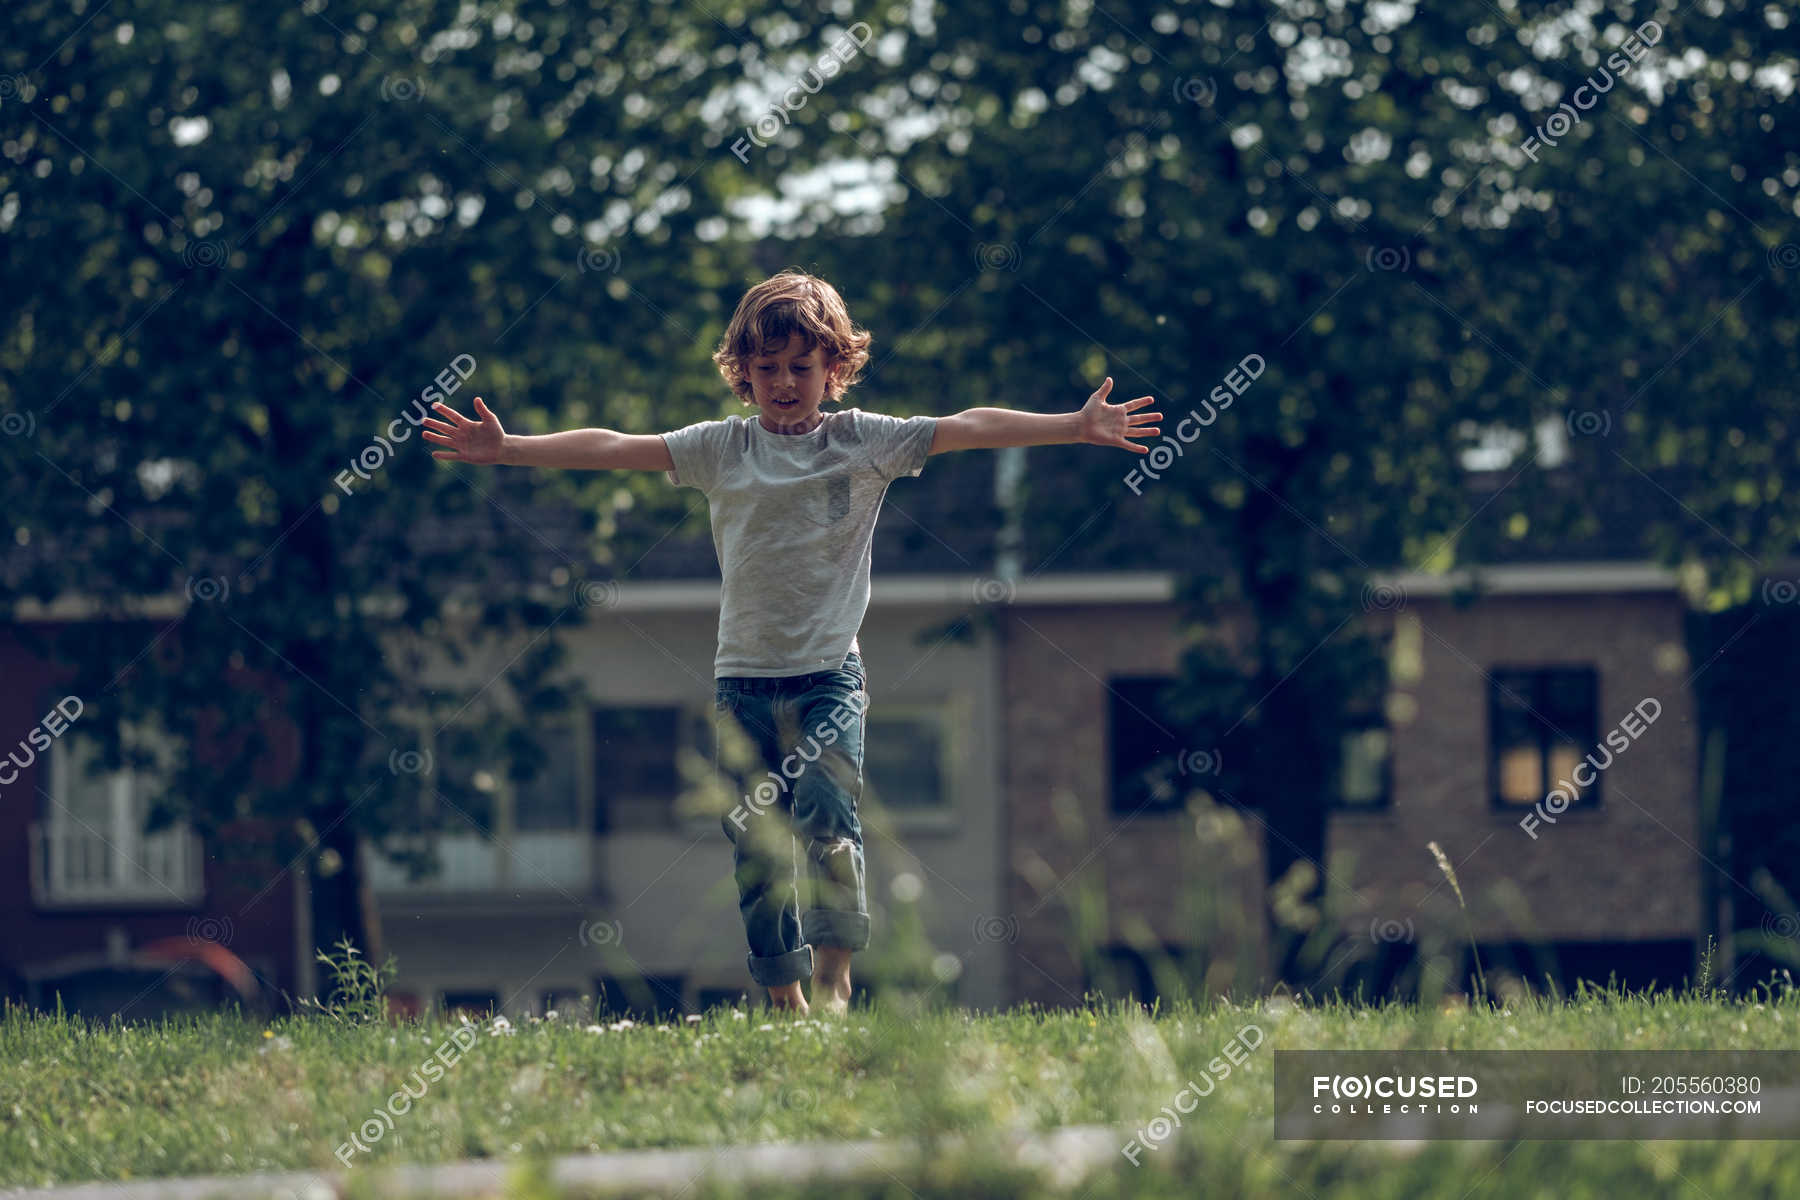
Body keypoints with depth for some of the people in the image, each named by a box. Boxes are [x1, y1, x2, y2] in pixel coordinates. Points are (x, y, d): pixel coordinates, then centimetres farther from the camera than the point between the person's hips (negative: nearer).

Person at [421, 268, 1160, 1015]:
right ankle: (785, 996, 11)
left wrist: (1076, 427, -15)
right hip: (744, 677, 2)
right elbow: (613, 448, 0)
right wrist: (507, 449, -7)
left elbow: (968, 429, -7)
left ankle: (834, 977, -11)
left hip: (830, 673, -2)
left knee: (827, 814, -20)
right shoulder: (721, 449, 5)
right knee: (757, 845, 2)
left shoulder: (864, 442, 1)